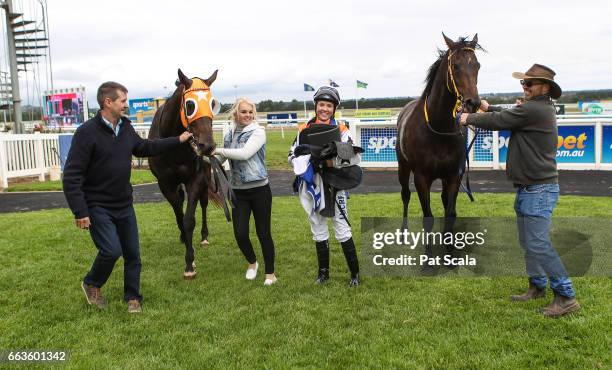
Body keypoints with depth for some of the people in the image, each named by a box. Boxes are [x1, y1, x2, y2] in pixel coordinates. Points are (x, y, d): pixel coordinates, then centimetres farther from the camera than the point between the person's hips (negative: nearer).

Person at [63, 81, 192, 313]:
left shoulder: (126, 128, 2)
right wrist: (80, 212, -23)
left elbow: (144, 148, 22)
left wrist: (177, 140, 21)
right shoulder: (87, 132, -18)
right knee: (112, 250, -14)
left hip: (124, 205, 7)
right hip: (98, 207, -6)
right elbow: (72, 176, -19)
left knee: (132, 253, 10)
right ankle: (92, 284, 16)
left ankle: (132, 297, 27)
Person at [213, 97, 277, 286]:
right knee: (240, 234, 2)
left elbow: (245, 153, -25)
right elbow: (221, 159, 15)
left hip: (259, 189, -4)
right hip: (238, 191, 4)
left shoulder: (258, 132, -10)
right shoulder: (229, 134, 6)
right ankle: (252, 262, 32)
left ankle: (270, 273, 20)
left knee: (263, 233, 3)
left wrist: (218, 150, -19)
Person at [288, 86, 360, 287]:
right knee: (318, 229, 14)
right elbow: (292, 155, 7)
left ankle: (355, 273, 11)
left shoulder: (340, 129, -2)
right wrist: (307, 159, -13)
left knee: (342, 228, -3)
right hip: (311, 185, 4)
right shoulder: (305, 128, 6)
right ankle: (323, 272, 28)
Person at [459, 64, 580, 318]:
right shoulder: (539, 109, 13)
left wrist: (469, 119, 1)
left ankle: (566, 297, -4)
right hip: (528, 189, 11)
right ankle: (537, 286, 30)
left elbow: (497, 122, -14)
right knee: (528, 242, 18)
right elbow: (508, 116, 27)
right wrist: (489, 108, 18)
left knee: (538, 244, -11)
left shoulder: (533, 109, -18)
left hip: (538, 189, -11)